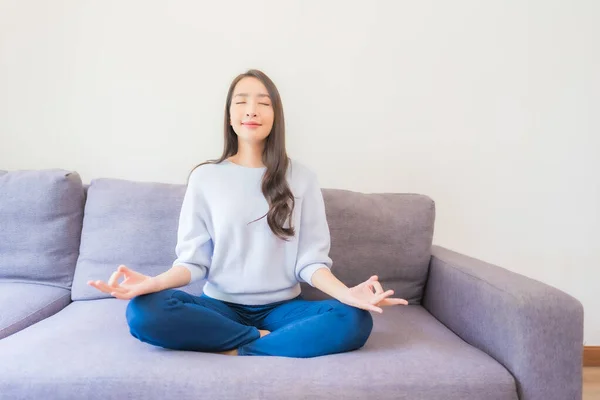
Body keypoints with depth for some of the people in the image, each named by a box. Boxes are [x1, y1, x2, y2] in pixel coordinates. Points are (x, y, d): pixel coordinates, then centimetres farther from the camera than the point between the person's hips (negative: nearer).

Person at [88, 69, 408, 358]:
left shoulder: (301, 177, 0)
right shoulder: (204, 177, 1)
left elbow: (311, 260, -4)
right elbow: (193, 259, -1)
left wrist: (346, 292, -24)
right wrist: (155, 282, -23)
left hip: (280, 307, 0)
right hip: (221, 305, 1)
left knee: (355, 321, -27)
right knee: (144, 312, -28)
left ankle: (235, 350, -19)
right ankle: (264, 339, -15)